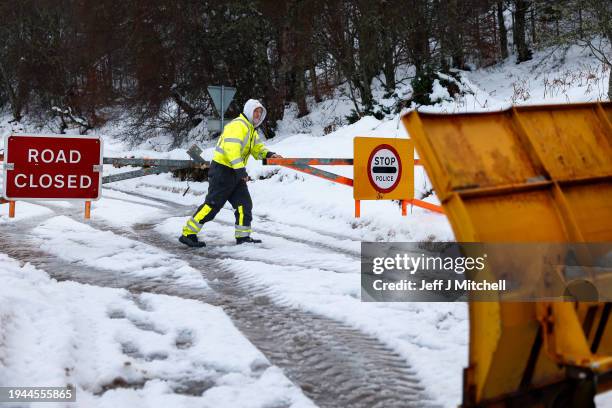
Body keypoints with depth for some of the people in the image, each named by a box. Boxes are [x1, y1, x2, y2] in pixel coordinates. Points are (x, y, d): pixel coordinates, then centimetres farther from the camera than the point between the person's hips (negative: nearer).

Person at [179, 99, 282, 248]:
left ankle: (243, 236, 10)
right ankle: (188, 234, -3)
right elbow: (232, 148, -26)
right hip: (222, 170, -10)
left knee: (244, 203, 4)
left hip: (236, 172, 10)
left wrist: (269, 154, -2)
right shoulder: (238, 125, -15)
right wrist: (240, 169, -30)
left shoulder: (251, 130, 19)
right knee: (212, 204, -9)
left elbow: (257, 148, 19)